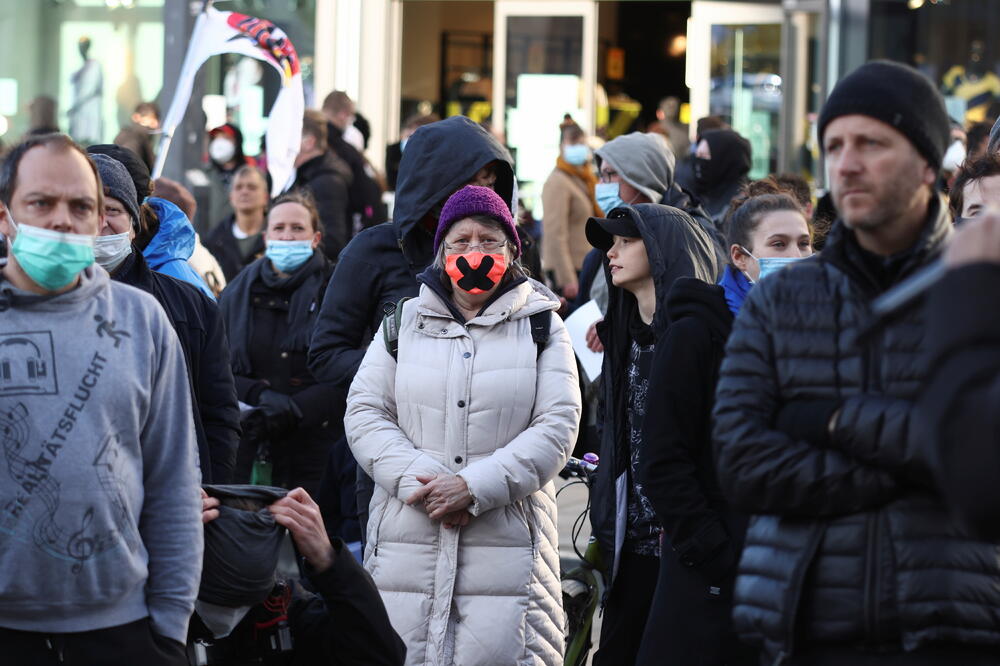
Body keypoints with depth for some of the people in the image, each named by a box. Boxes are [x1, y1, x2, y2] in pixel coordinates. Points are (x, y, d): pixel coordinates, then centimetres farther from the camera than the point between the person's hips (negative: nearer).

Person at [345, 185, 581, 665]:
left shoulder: (541, 328, 9)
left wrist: (474, 487, -12)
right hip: (408, 547, 2)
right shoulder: (403, 322, 14)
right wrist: (417, 482, -8)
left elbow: (557, 427, -1)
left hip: (507, 548, -2)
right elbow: (363, 414, 8)